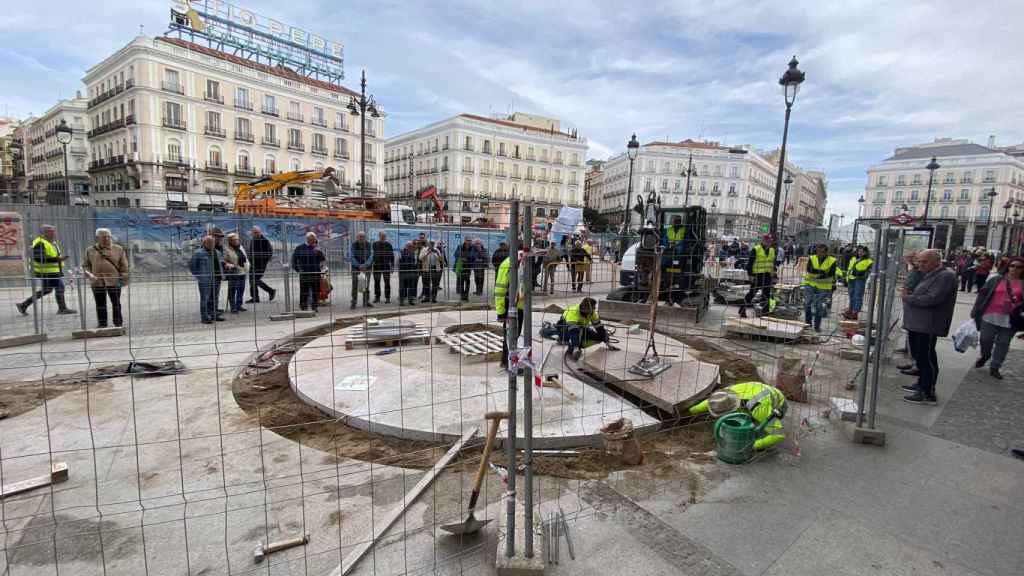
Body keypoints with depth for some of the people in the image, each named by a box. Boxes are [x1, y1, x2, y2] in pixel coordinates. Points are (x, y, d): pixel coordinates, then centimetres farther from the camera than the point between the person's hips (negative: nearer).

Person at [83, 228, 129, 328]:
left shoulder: (118, 249, 5)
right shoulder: (90, 250, 10)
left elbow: (124, 266, 4)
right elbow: (85, 265, 13)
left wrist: (124, 277, -4)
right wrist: (89, 274, -5)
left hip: (114, 281, -2)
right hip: (97, 282, 2)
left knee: (116, 303, 4)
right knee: (100, 304, 8)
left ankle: (118, 324, 13)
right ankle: (102, 325, 16)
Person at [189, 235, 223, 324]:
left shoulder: (217, 253, 13)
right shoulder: (198, 253, -7)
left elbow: (220, 262, 27)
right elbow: (192, 266, -4)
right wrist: (198, 275, -8)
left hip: (215, 279, 7)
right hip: (204, 280, -7)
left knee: (214, 297, 14)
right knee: (204, 298, -2)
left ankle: (214, 314, 25)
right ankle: (204, 317, 4)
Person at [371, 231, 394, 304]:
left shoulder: (388, 245, 2)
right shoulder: (375, 244, 4)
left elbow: (392, 256, 3)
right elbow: (372, 254, 7)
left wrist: (392, 265, -2)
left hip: (386, 266, -1)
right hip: (377, 266, 2)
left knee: (387, 282, -1)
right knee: (376, 282, 7)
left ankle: (387, 298, 4)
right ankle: (377, 297, 17)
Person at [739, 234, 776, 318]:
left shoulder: (772, 250, 14)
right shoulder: (756, 249, -7)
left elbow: (773, 263, 22)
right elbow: (750, 263, -9)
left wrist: (773, 273, 14)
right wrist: (750, 274, -13)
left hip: (767, 275, 6)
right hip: (757, 275, -6)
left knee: (766, 294, 8)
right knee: (751, 293, -3)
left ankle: (765, 311, 17)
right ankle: (742, 310, 5)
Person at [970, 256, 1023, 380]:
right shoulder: (996, 280, 2)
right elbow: (982, 295, 2)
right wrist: (975, 312, -1)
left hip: (1010, 320, 1)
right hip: (990, 316, 0)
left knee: (1003, 343, 8)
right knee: (986, 340, 9)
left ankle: (994, 367, 17)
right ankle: (984, 356, 36)